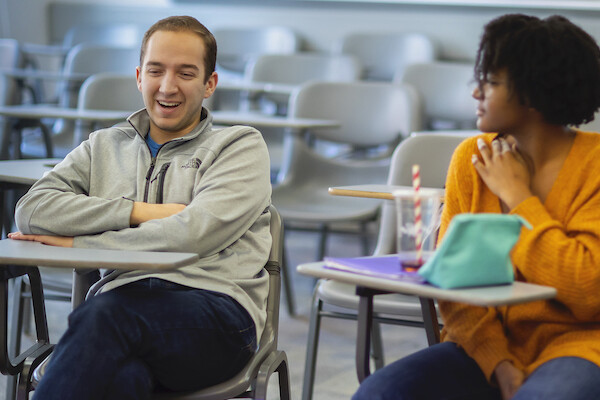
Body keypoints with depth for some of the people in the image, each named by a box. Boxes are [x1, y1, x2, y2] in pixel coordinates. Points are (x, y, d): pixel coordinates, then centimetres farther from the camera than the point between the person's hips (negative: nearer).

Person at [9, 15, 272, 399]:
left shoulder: (242, 146, 15)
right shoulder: (104, 147, 27)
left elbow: (194, 234, -4)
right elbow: (32, 209, 9)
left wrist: (77, 243, 1)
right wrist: (139, 211, -1)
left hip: (216, 307, -2)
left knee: (105, 314, -37)